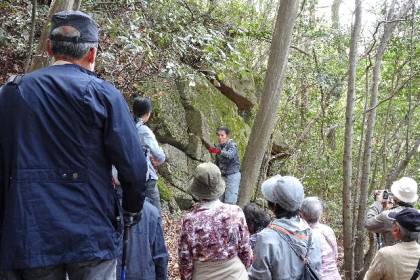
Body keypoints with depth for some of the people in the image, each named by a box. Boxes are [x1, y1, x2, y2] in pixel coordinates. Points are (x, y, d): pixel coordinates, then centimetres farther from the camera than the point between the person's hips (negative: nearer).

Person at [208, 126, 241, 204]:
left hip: (232, 175, -7)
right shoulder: (218, 146, 8)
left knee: (229, 202, -11)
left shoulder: (232, 145, -12)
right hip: (222, 175, 7)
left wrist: (219, 152, -52)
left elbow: (230, 155, -35)